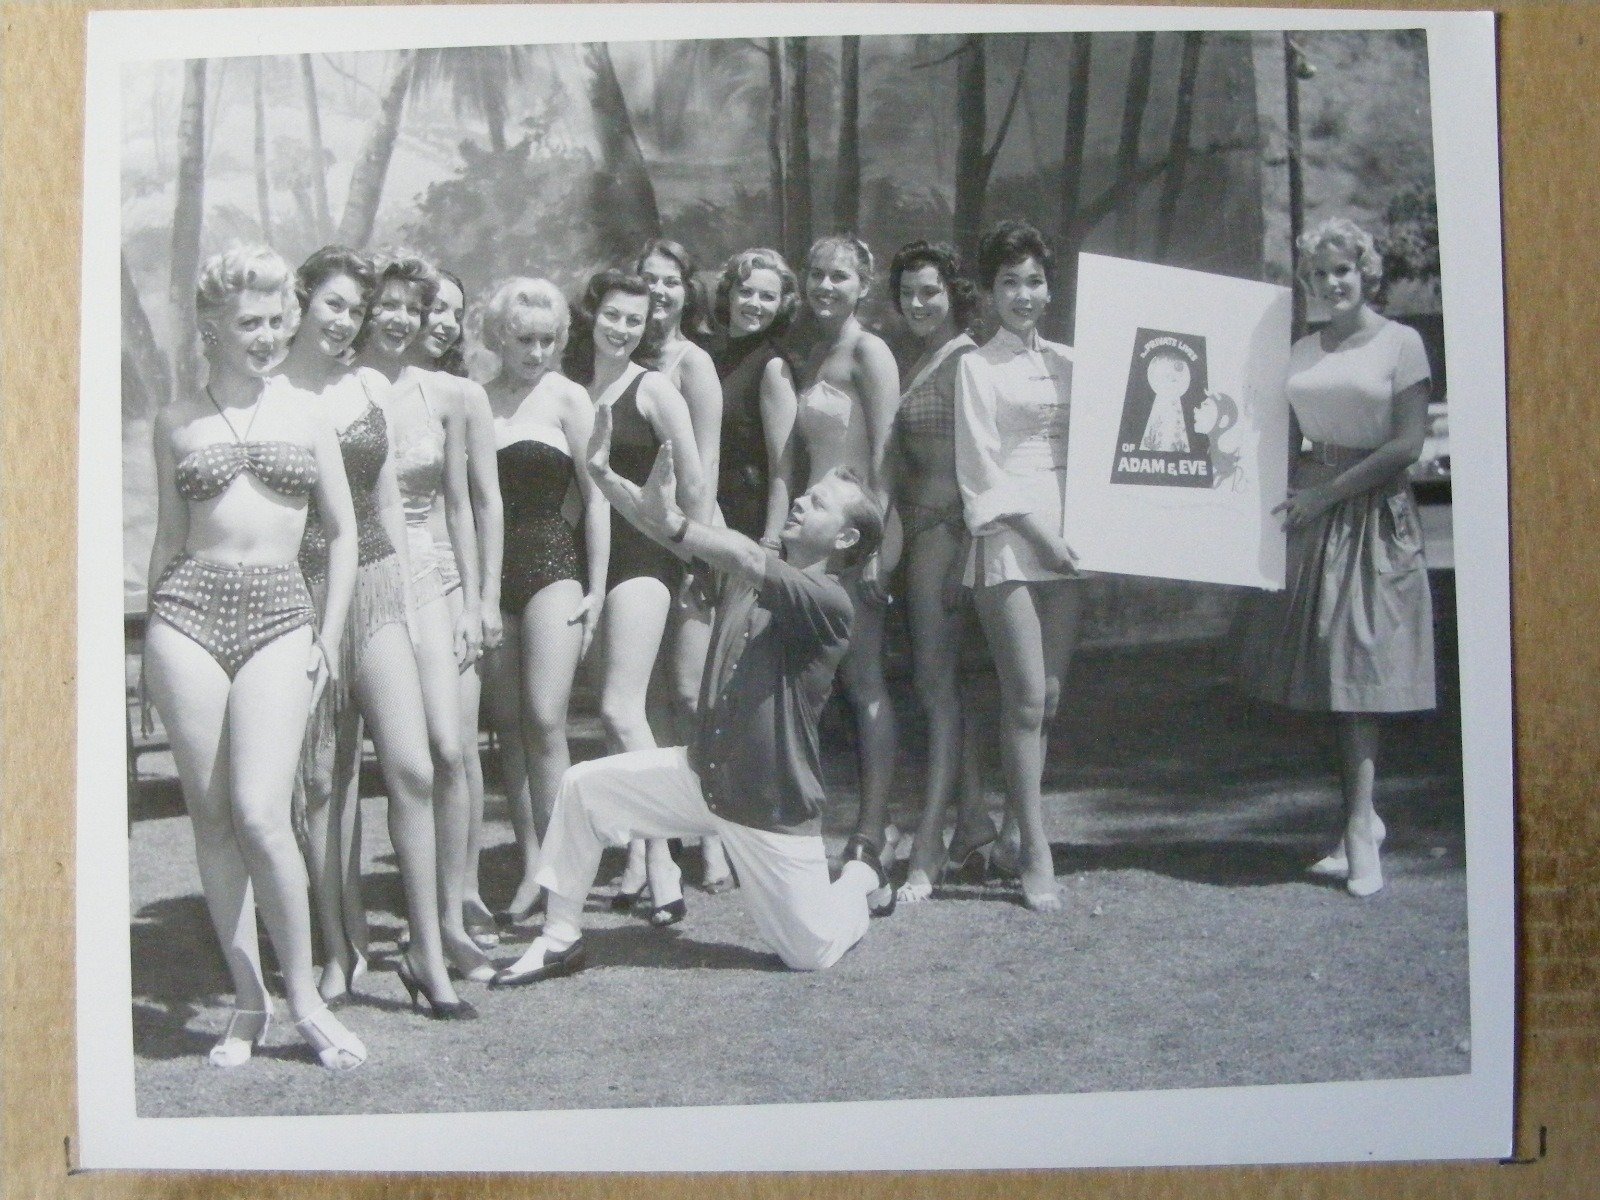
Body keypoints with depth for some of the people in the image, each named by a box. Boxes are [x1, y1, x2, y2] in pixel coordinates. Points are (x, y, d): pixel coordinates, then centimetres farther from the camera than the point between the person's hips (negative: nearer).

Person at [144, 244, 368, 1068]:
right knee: (211, 817, 1)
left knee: (260, 813, -13)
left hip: (279, 614, -1)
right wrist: (155, 638, 9)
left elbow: (342, 533, 12)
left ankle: (304, 997, 1)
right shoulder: (177, 422, 10)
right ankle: (248, 998, 12)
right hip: (190, 609, 1)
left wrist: (329, 635, 4)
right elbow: (168, 537, 14)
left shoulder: (305, 419, 10)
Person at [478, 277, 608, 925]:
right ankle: (530, 867, 12)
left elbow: (595, 495, 1)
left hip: (552, 561, -3)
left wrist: (595, 587, -3)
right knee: (508, 724, 5)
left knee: (544, 719, -12)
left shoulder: (566, 397, 1)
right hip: (490, 571, 3)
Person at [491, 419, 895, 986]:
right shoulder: (747, 569, 3)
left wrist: (674, 522, -47)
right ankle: (560, 939, 4)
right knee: (584, 786, -9)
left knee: (811, 952, 2)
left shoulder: (829, 602, -18)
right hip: (700, 773, 6)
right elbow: (662, 524, -4)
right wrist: (602, 473, -17)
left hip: (774, 805, -6)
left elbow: (750, 564, -36)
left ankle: (861, 874, 35)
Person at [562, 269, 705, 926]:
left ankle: (661, 866, -11)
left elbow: (692, 484, -1)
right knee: (618, 712, 7)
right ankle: (637, 860, 16)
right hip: (585, 555, 5)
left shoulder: (652, 389, -3)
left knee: (621, 709, -14)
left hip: (642, 555, -5)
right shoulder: (569, 388, 9)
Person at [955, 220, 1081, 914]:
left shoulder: (1066, 362, 15)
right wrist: (1038, 533, -11)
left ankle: (1016, 826, 13)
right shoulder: (977, 366, 2)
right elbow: (981, 467, -4)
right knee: (1027, 698, -8)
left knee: (1047, 696, 5)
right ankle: (1035, 855, -5)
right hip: (1007, 538, -5)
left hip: (1065, 538, 5)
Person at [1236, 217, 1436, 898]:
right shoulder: (1301, 353, 13)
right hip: (1310, 514, 5)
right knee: (1327, 670, 4)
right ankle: (1363, 821, 14)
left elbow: (1407, 444, -9)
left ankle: (1358, 831, -2)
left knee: (1357, 669, -5)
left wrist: (1327, 493, -12)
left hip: (1374, 515, -5)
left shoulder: (1400, 343, -3)